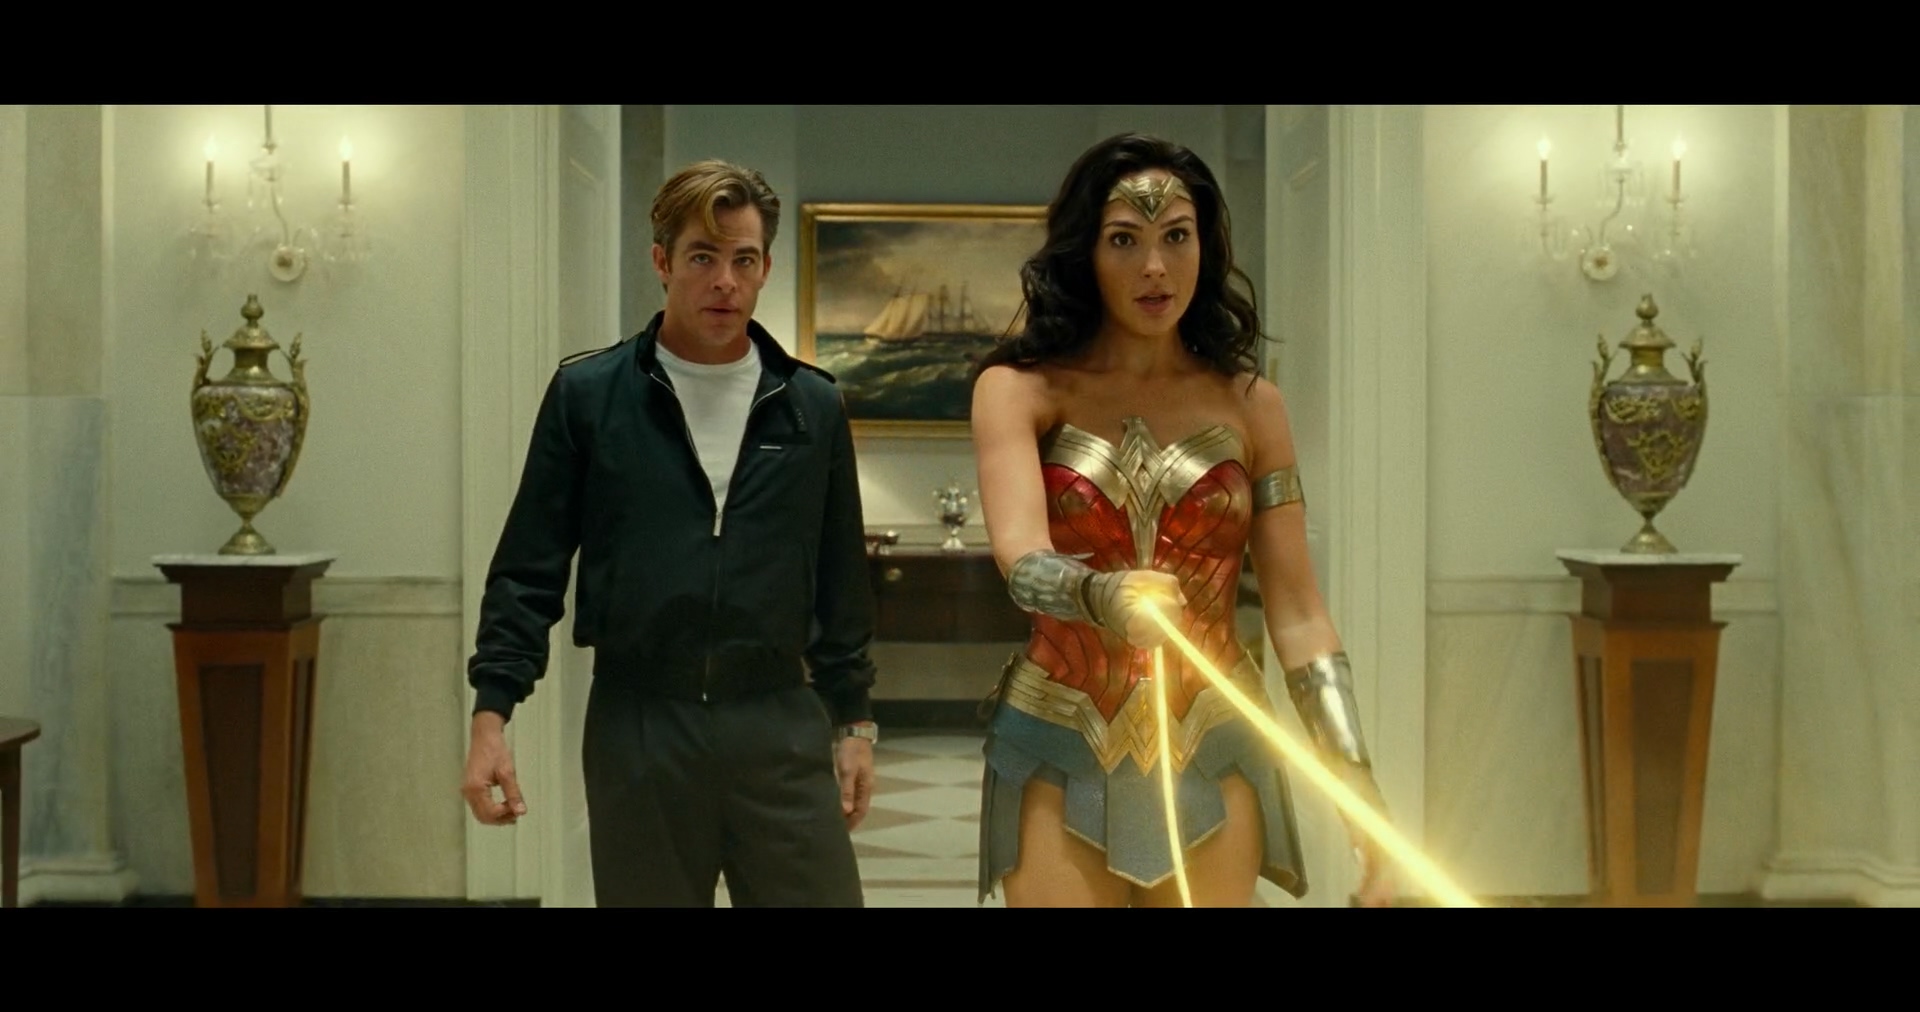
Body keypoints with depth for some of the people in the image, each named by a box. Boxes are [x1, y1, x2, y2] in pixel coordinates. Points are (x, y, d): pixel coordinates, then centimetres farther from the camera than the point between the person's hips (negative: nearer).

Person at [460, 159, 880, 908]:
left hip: (779, 724, 1)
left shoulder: (812, 406, 6)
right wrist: (491, 713, -6)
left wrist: (853, 719, 10)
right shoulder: (587, 395, 1)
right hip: (636, 726, -1)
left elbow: (841, 580, 12)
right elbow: (529, 571, 2)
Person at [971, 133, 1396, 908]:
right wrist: (1103, 597, -43)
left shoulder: (1248, 403, 2)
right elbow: (1021, 558, -21)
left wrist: (1358, 779, -9)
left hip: (1210, 751, 2)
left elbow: (1296, 615, 0)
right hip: (1061, 752, -2)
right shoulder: (1021, 388, -4)